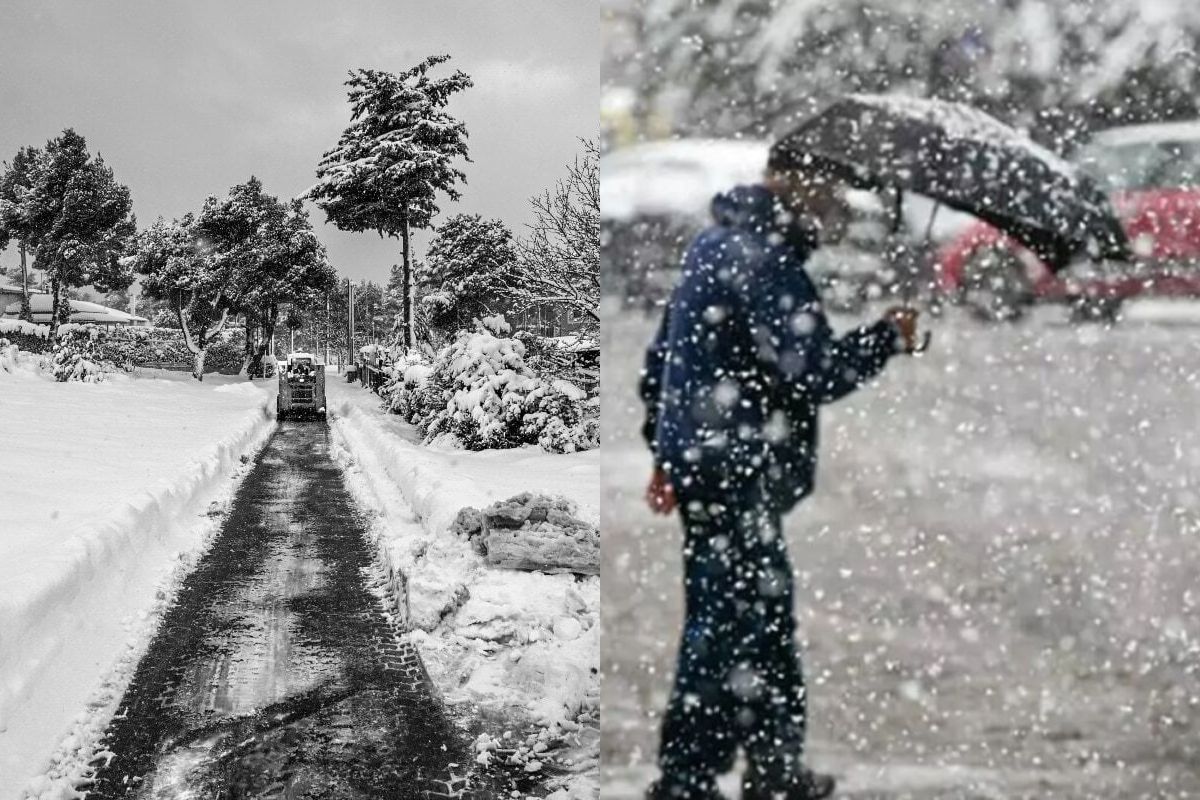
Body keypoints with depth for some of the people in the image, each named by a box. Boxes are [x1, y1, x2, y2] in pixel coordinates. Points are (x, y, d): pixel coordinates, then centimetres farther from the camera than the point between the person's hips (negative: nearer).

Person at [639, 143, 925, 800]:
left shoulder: (716, 245, 15)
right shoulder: (766, 263, -17)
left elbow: (661, 356, 20)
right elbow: (811, 374, -20)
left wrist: (666, 451, 24)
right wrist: (889, 337, -6)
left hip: (700, 460, 10)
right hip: (735, 473, -10)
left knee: (766, 620, 18)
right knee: (726, 625, -4)